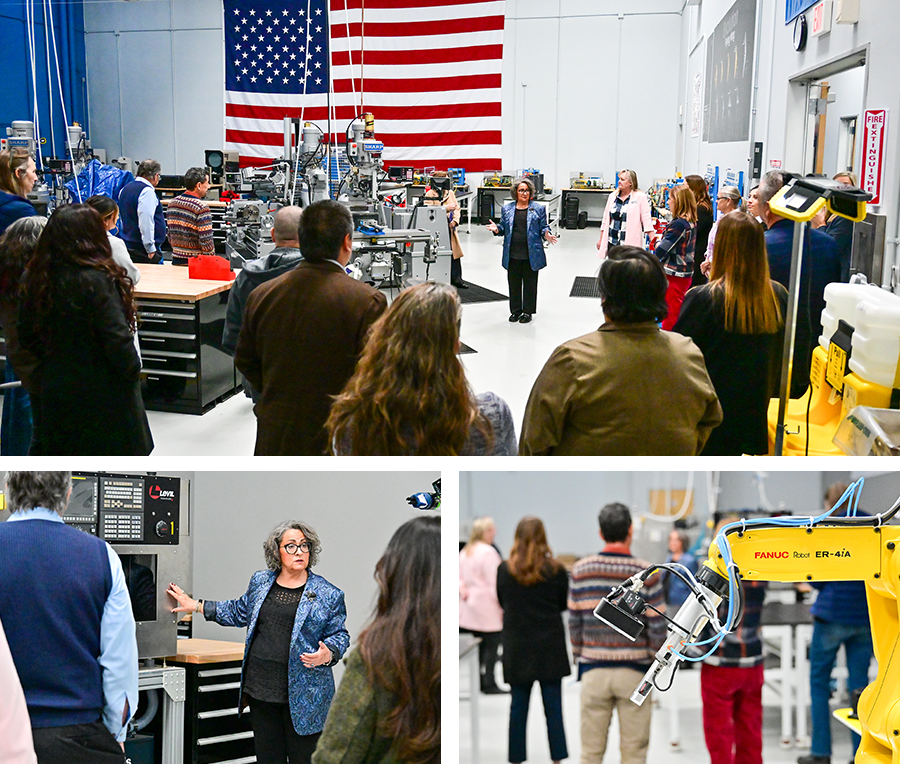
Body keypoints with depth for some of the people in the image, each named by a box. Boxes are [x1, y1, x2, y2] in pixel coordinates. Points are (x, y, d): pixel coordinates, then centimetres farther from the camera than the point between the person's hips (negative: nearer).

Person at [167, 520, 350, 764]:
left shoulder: (328, 595, -2)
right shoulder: (260, 582, 9)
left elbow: (339, 635, 2)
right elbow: (240, 612, 24)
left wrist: (328, 654, -19)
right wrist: (196, 606, 25)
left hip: (302, 695, -4)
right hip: (261, 688, 4)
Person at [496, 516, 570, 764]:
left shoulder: (504, 570, -5)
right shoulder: (556, 570, -8)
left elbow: (501, 602, 8)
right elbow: (564, 604, 4)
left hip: (516, 648, 1)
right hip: (550, 647, -1)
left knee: (518, 706, 9)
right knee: (553, 705, 6)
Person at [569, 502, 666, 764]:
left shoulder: (581, 570, -2)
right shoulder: (646, 573, -8)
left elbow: (574, 622, 3)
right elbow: (657, 625, -6)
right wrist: (655, 659, 10)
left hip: (593, 670, 2)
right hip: (634, 669, -1)